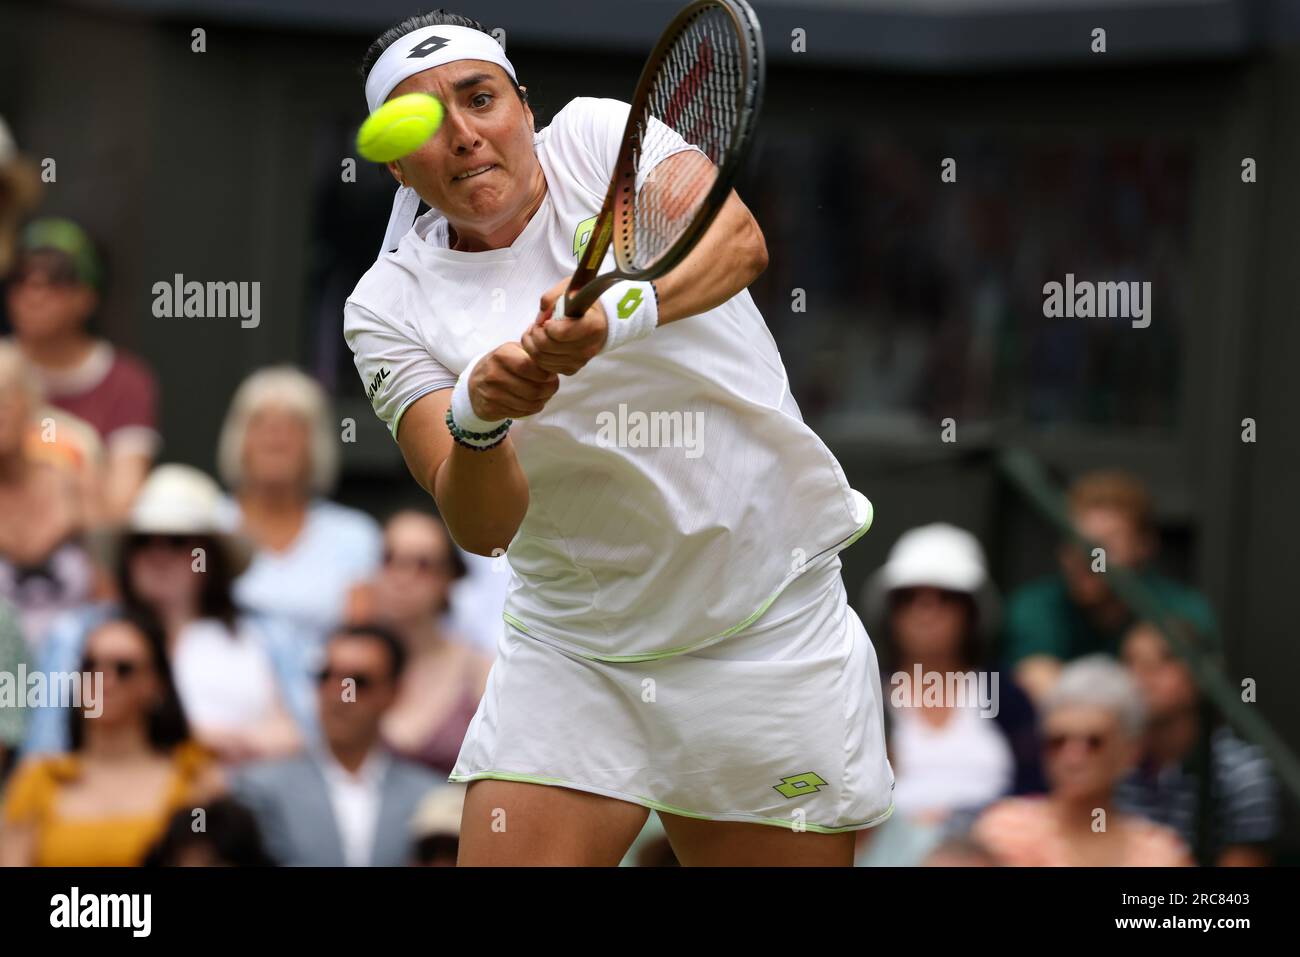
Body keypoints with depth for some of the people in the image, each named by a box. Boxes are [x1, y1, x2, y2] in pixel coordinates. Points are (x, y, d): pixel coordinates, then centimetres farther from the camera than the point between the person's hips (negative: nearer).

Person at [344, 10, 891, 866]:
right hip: (570, 659, 1)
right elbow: (482, 526, -15)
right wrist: (476, 418, -37)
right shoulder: (390, 306, -4)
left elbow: (739, 239, -24)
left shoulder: (601, 136, -4)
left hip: (772, 630, -1)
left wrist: (619, 315, -43)